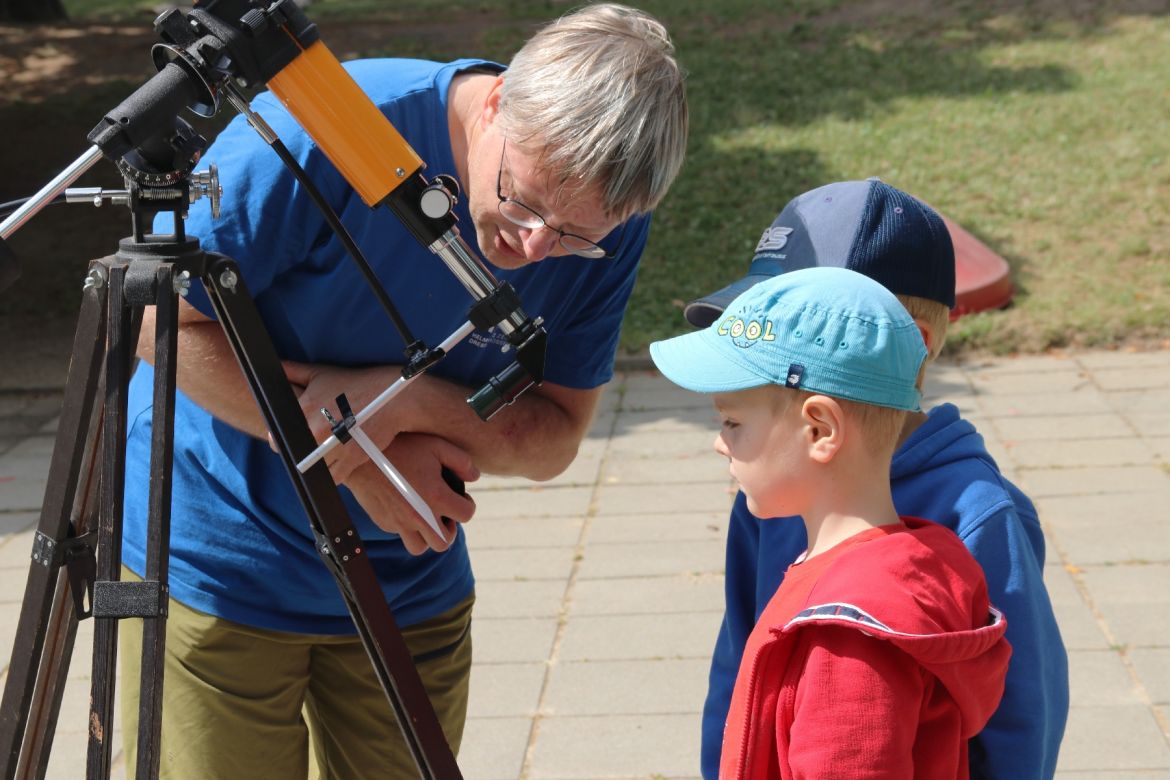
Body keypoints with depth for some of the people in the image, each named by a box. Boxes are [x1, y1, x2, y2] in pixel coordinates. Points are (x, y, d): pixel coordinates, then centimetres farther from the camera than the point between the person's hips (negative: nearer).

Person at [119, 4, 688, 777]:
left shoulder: (608, 231, -13)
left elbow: (552, 442, -7)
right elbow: (158, 316, -20)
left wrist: (401, 400, -27)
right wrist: (364, 453, -22)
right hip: (217, 562, -3)